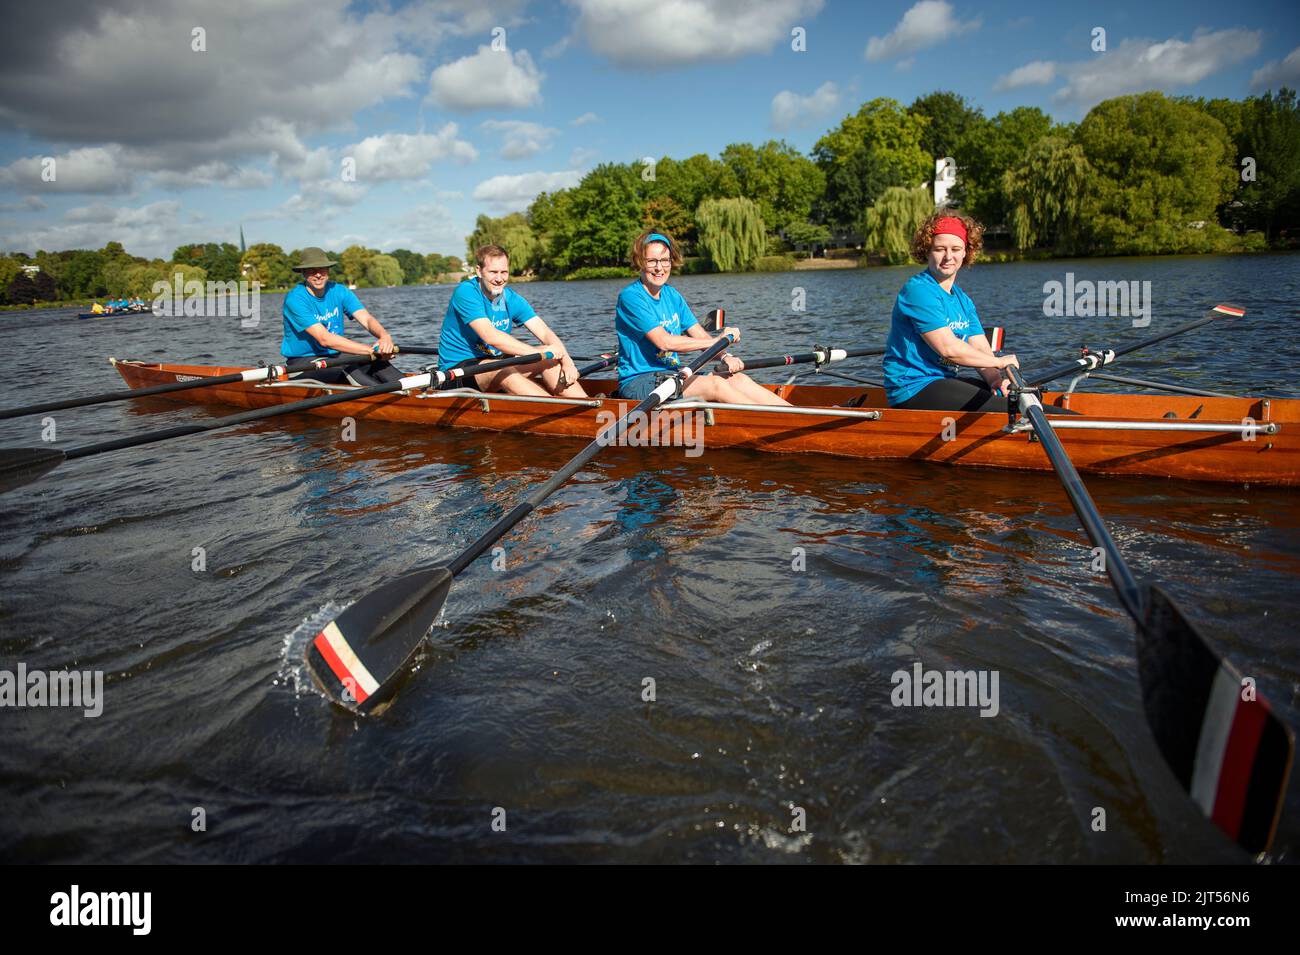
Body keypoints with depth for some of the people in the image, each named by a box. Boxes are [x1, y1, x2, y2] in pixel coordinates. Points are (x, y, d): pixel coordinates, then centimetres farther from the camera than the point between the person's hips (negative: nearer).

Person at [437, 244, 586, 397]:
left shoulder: (512, 299, 3)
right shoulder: (465, 292, -16)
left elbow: (545, 333, -7)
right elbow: (490, 336, -29)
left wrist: (566, 361, -27)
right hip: (457, 367, -6)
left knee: (549, 358, -15)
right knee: (503, 370, -36)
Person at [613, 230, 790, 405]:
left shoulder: (671, 295, 12)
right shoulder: (630, 297, -12)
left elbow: (701, 336, 6)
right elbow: (664, 342, -21)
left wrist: (725, 357, -16)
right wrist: (719, 340, -18)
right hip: (638, 383, -7)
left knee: (737, 378, -12)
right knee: (714, 384, -26)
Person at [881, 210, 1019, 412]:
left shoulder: (962, 299, 16)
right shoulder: (918, 290, -14)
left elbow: (980, 349, 8)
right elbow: (948, 349, -20)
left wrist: (995, 379, -14)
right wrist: (999, 362, -8)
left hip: (944, 380, 9)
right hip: (912, 388, -9)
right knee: (1002, 409, -22)